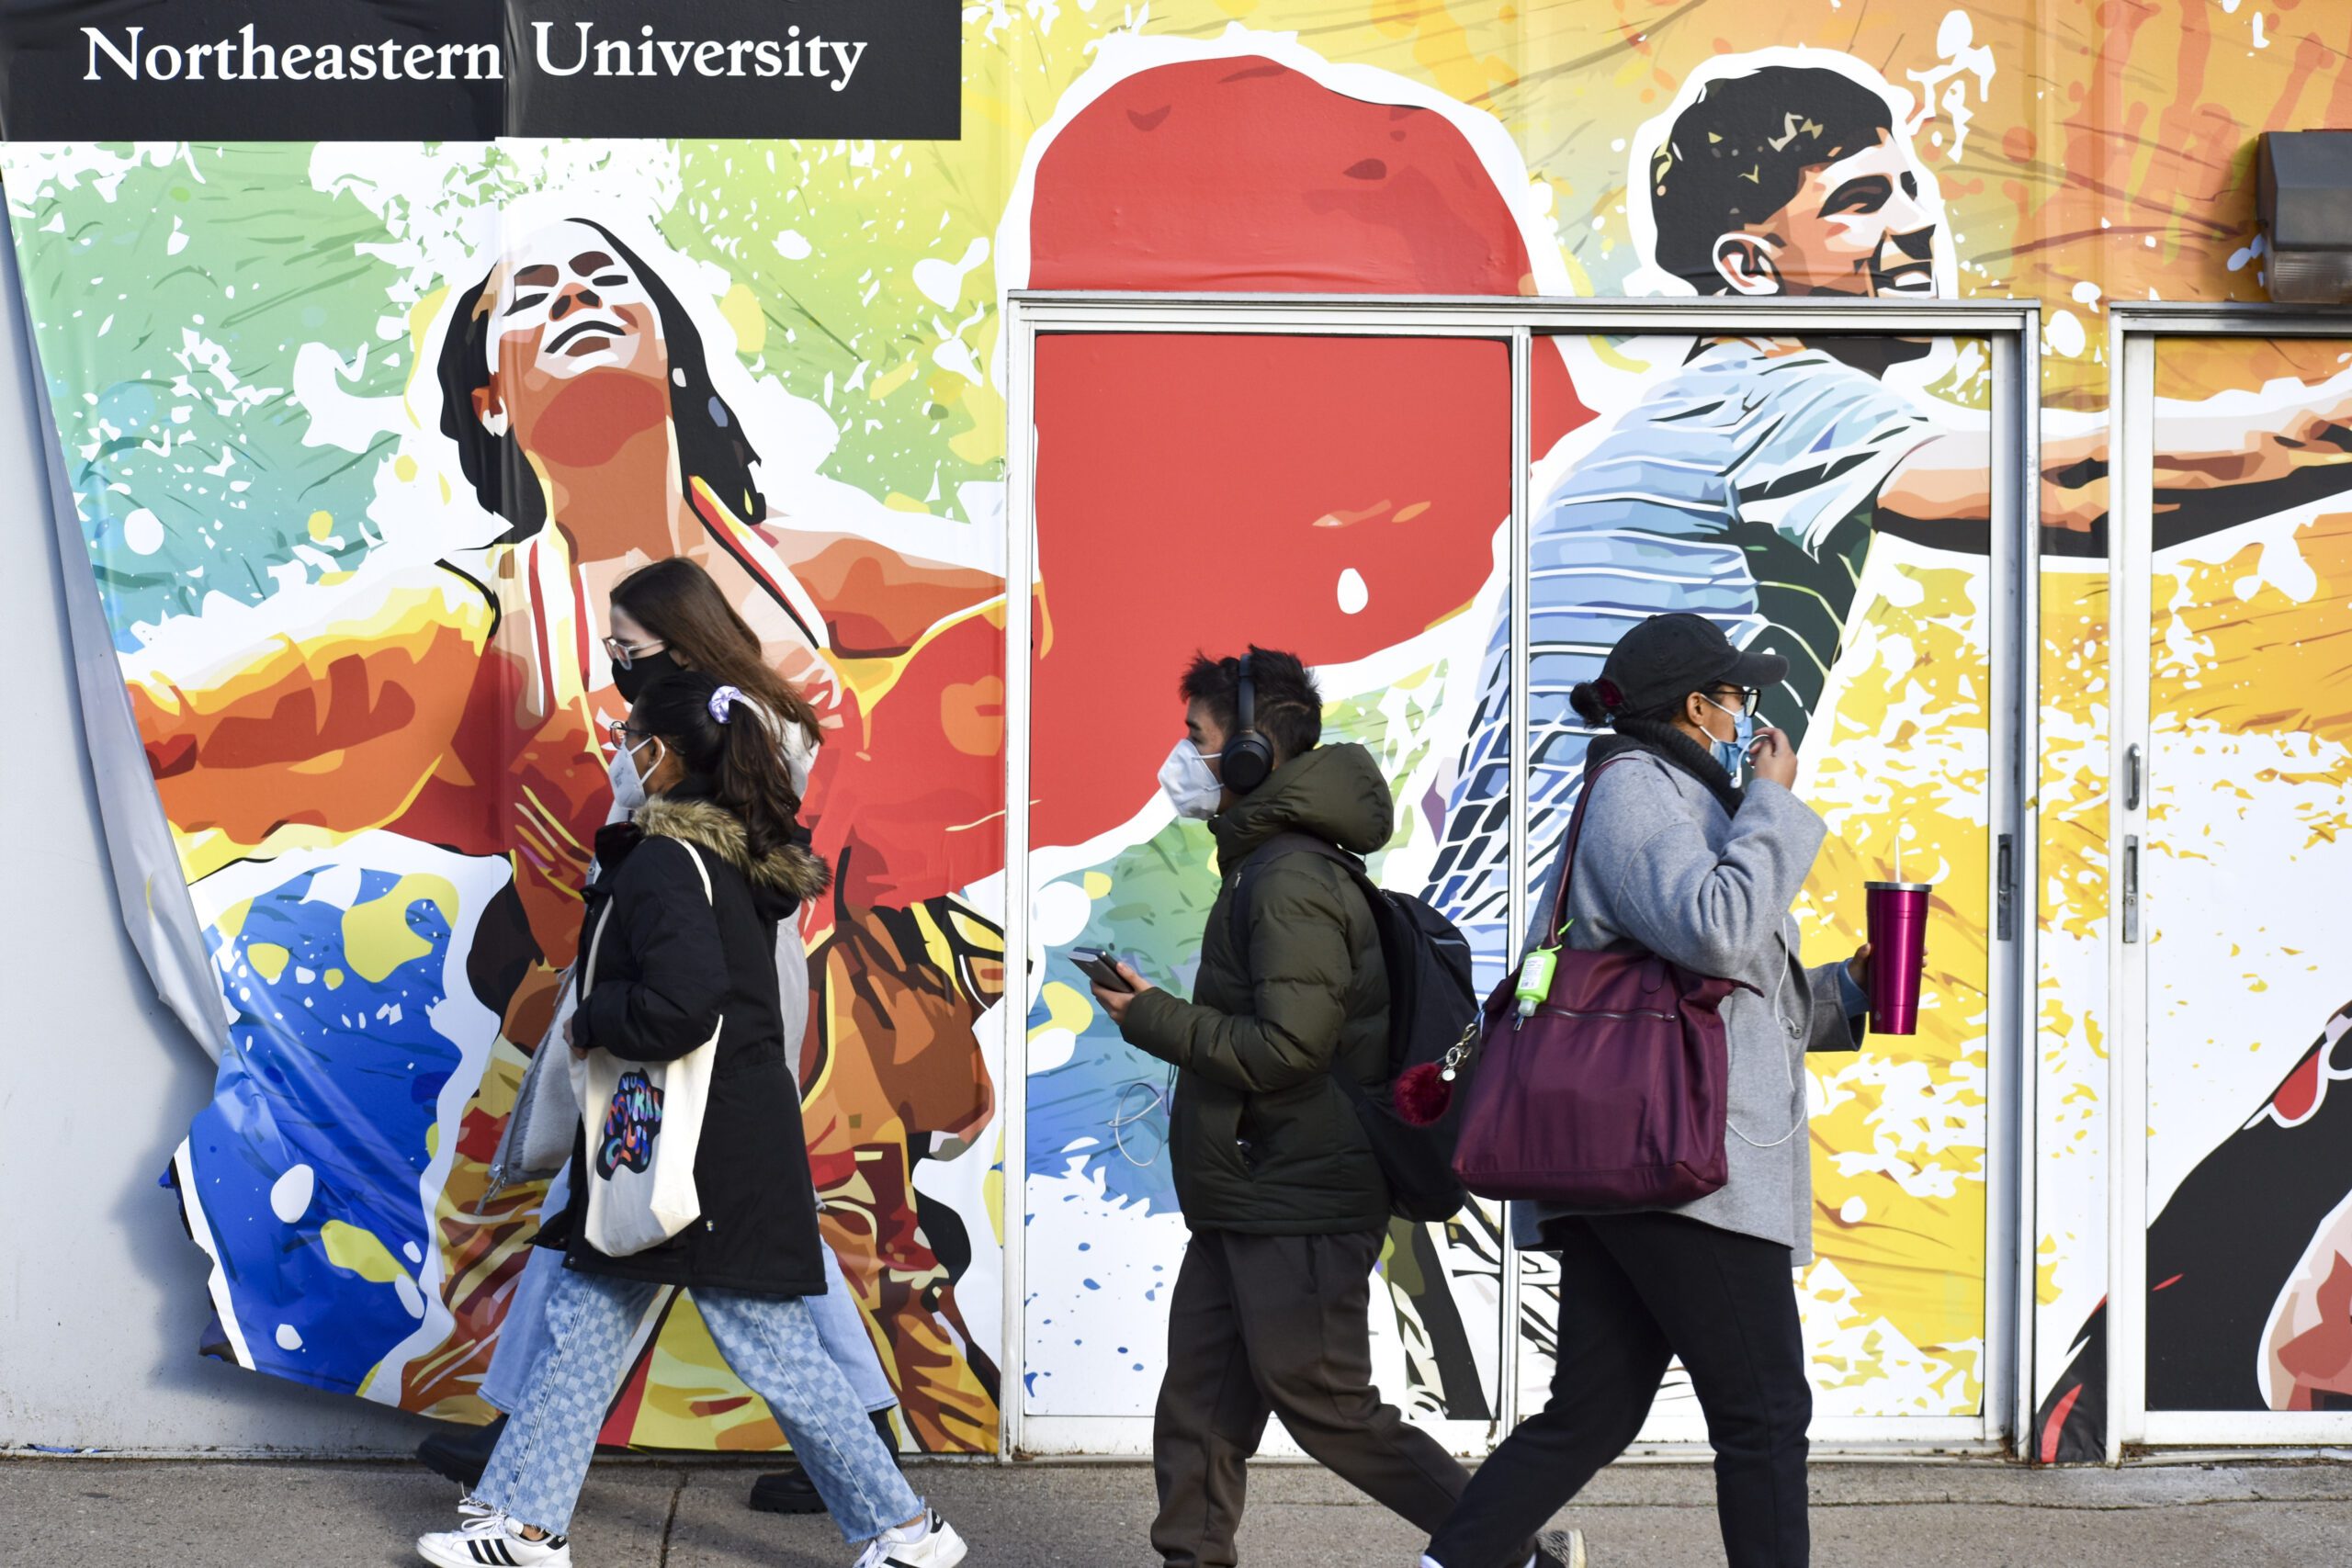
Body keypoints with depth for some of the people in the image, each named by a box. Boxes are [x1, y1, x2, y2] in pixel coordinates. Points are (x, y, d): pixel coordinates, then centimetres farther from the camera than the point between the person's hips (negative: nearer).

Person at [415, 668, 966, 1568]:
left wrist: (589, 1023, -13)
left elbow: (681, 1005, -29)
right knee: (585, 1316, 14)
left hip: (711, 1153, -10)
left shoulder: (667, 863, -19)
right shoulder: (737, 854, 8)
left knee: (773, 1348, -1)